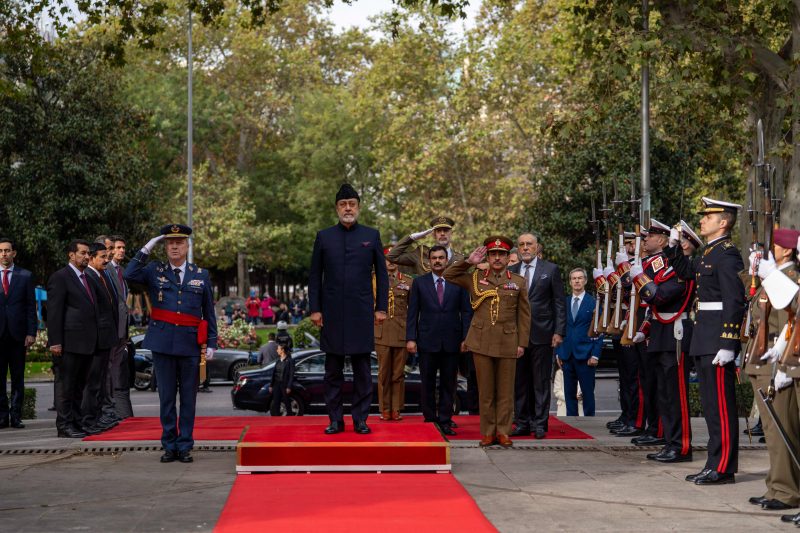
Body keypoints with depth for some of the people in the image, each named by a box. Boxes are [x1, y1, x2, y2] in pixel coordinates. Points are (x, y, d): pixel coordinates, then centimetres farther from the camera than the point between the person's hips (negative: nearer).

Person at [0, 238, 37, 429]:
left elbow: (31, 306, 5)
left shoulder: (25, 276, 7)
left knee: (18, 377, 3)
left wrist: (31, 332, -3)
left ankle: (16, 415, 7)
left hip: (18, 333, 0)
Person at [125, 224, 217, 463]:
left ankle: (185, 446, 12)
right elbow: (130, 275, -12)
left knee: (188, 398, 4)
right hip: (162, 343, 0)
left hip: (190, 344, 0)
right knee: (166, 397, 5)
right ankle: (169, 446, 13)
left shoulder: (201, 275, 9)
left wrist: (211, 343, 5)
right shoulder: (154, 271, 7)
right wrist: (146, 249, -10)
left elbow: (209, 312, 10)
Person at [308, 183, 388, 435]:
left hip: (362, 313, 0)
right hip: (332, 314, 0)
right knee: (333, 371, 5)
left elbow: (382, 274, 7)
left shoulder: (371, 236, 7)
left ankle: (360, 419, 10)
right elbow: (314, 276, 7)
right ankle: (335, 420, 11)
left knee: (362, 371, 3)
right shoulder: (324, 237, 7)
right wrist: (314, 309, -1)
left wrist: (381, 307, 1)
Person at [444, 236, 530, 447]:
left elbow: (524, 315, 7)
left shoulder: (518, 282, 7)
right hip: (481, 342, 1)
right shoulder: (475, 278, 9)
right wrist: (469, 262, 1)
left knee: (505, 391, 3)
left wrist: (522, 343, 1)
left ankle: (503, 432, 11)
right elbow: (448, 275, 11)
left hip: (507, 344, 0)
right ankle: (488, 432, 11)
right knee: (485, 390, 5)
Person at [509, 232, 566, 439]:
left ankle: (540, 424, 5)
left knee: (541, 382, 0)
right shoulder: (511, 271, 10)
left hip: (541, 334, -3)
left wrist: (558, 332, -6)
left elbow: (559, 303, 0)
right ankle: (522, 423, 14)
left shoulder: (550, 270, 2)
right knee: (519, 382, 7)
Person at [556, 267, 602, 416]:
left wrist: (595, 354, -8)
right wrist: (558, 352, 6)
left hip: (585, 355, -3)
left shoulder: (594, 303, 2)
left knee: (588, 392, -3)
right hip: (567, 354, 3)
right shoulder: (564, 302, 12)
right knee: (569, 393, 6)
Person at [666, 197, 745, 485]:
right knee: (711, 404, 13)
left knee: (721, 405, -5)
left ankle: (724, 469, 0)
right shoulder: (710, 253, 15)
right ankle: (715, 464, 21)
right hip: (704, 341, 10)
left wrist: (728, 344, -24)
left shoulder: (727, 254, -14)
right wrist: (674, 246, 18)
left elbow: (734, 302, -20)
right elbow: (686, 272, 33)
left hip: (718, 342, -10)